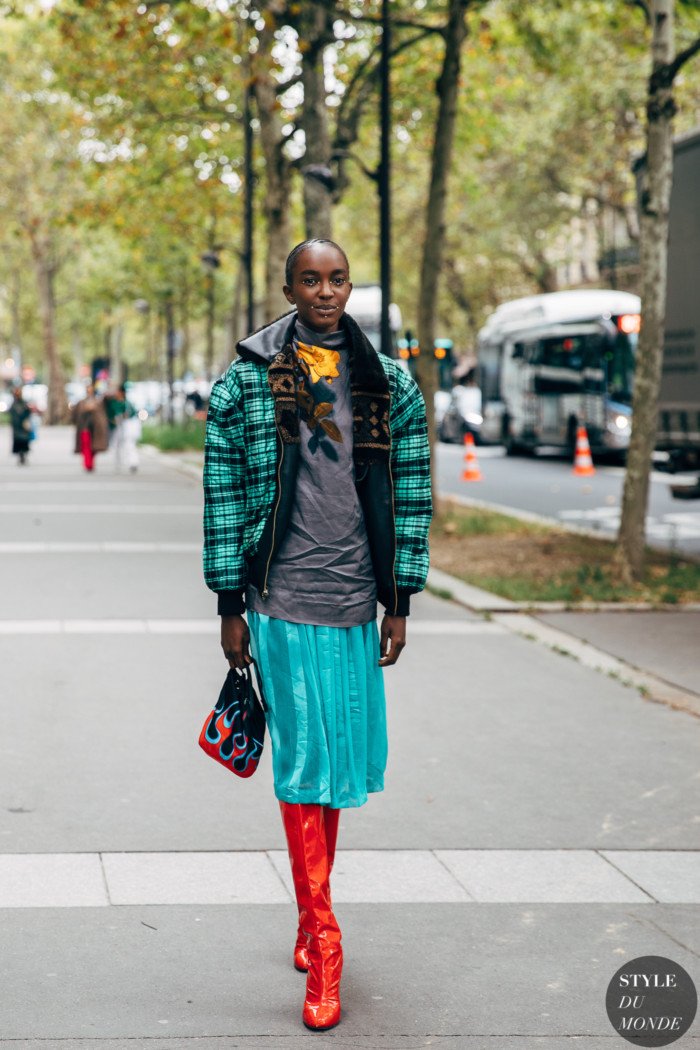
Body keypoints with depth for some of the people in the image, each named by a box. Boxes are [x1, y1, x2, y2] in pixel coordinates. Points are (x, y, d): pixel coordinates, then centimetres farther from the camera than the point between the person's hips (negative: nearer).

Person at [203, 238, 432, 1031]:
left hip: (357, 607, 3)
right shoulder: (245, 383, 0)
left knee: (341, 765, 10)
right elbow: (222, 495, 1)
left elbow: (411, 495, 8)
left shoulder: (390, 386, 7)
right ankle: (322, 941, 1)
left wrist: (400, 603, 6)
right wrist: (230, 606, -1)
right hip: (284, 607, -3)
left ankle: (312, 912, 28)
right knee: (306, 767, -4)